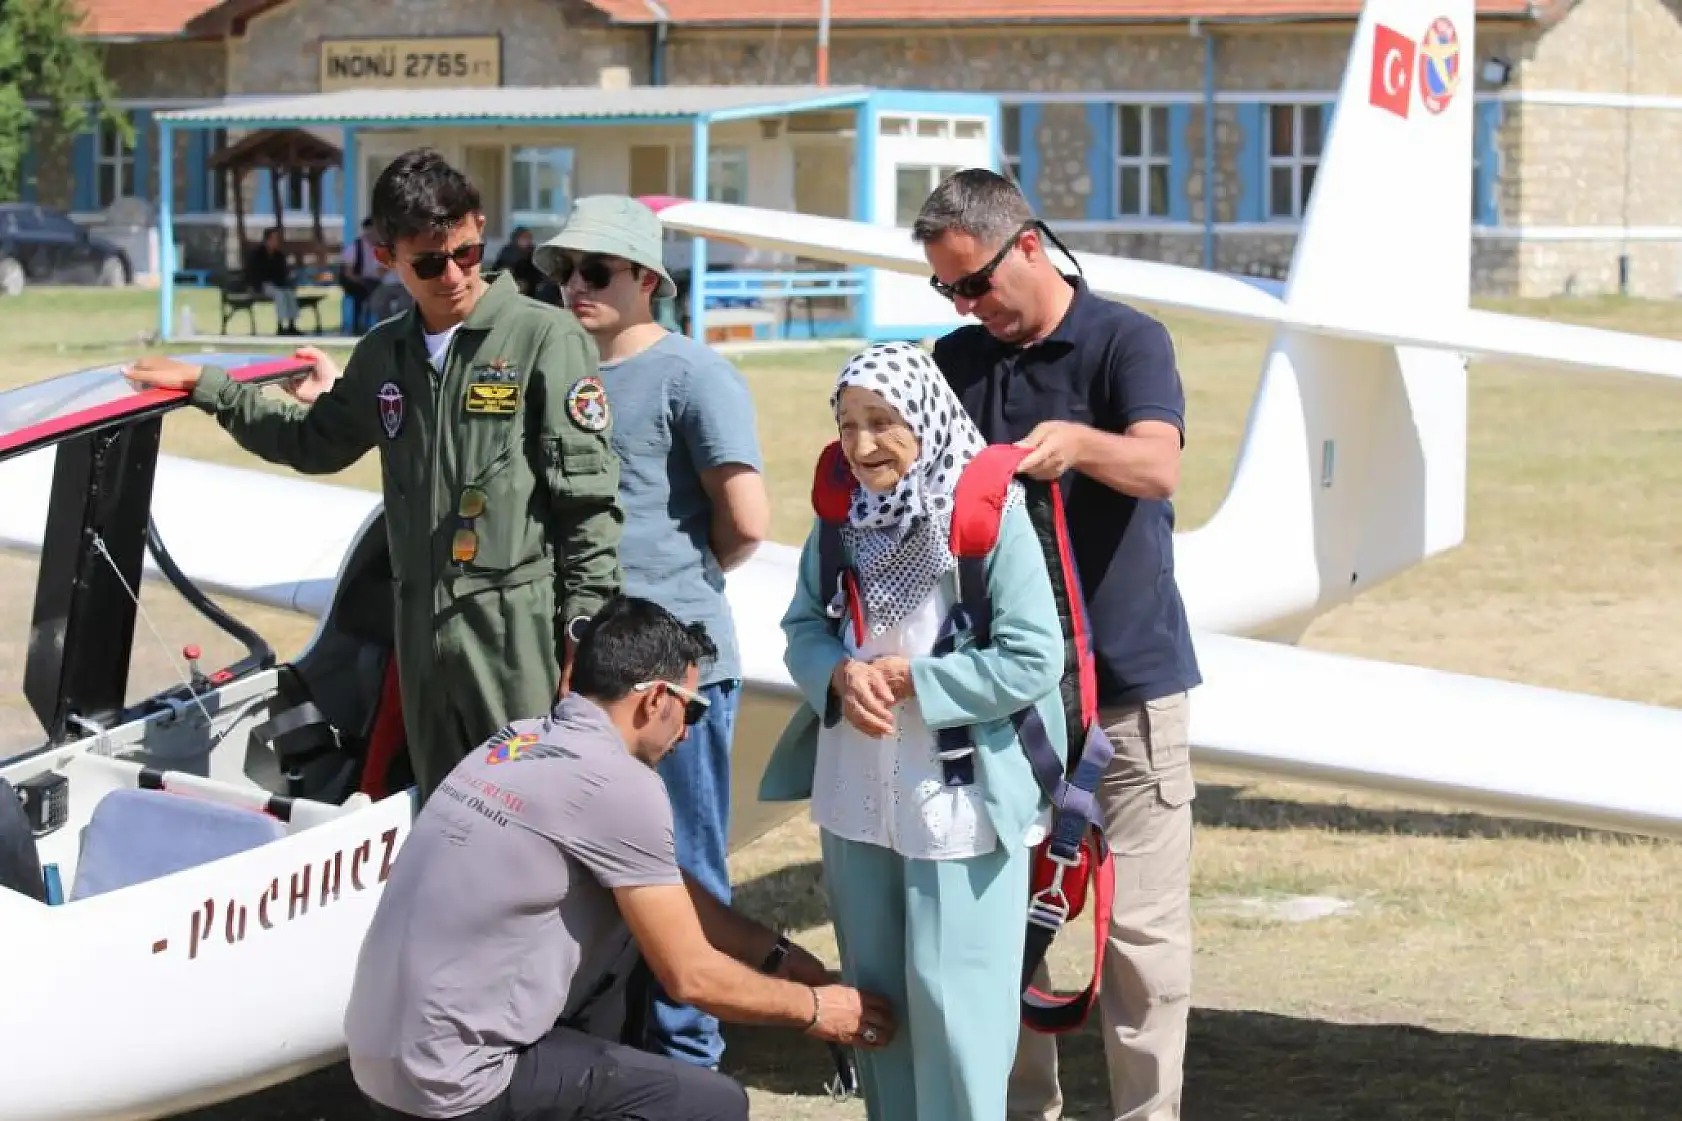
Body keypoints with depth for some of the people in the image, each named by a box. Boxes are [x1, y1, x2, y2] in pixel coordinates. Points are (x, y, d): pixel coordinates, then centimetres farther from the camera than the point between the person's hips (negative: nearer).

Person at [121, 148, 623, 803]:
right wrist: (206, 387, 30)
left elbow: (589, 499, -8)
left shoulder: (545, 338, -6)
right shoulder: (383, 356, 15)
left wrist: (587, 632, -13)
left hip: (522, 626, -7)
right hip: (423, 628, 7)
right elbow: (314, 443, 32)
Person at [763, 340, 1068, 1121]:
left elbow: (1033, 662, -17)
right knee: (871, 989, 16)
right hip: (857, 797, 6)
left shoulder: (989, 516, -15)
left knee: (951, 994, -2)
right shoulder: (843, 516, 3)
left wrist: (911, 681, -17)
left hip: (962, 800, -6)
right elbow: (803, 627, 9)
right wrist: (840, 675, -12)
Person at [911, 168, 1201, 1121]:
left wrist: (1076, 442, -43)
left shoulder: (1127, 342, -5)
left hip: (1128, 680, -4)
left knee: (1142, 926, -2)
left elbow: (1159, 467, -21)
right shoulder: (960, 359, 10)